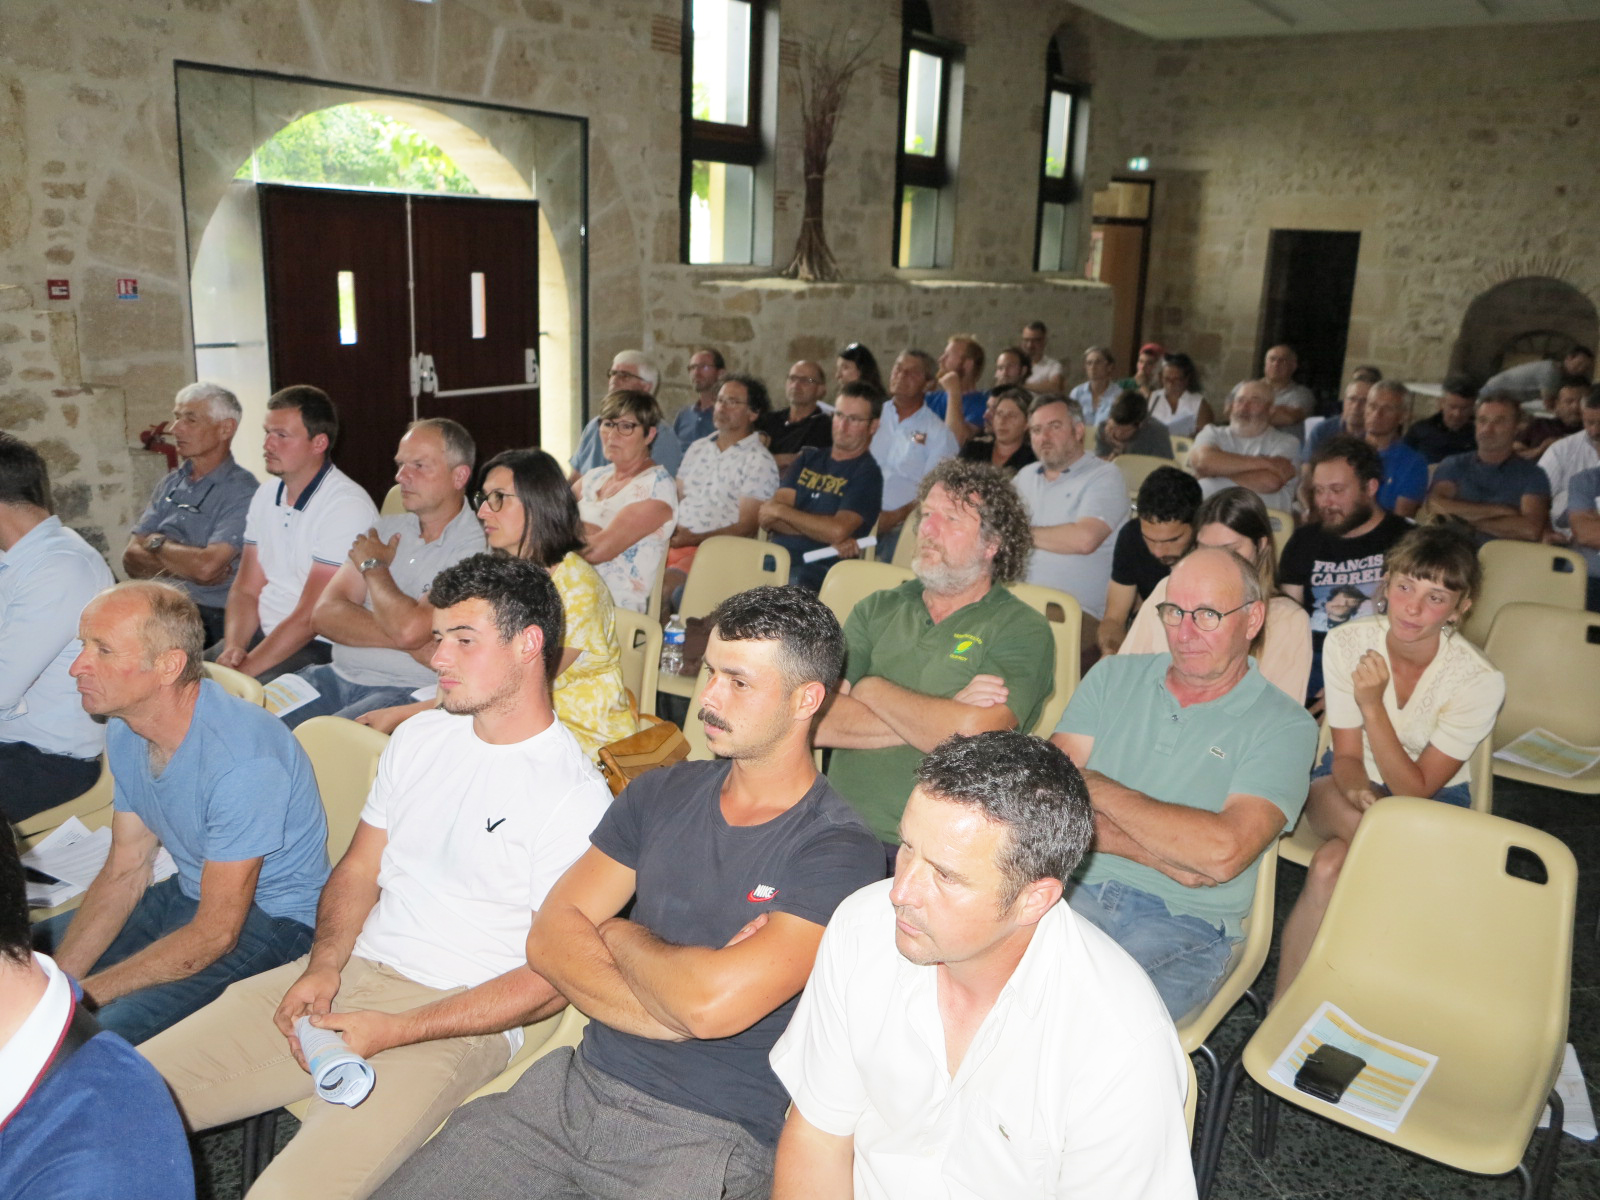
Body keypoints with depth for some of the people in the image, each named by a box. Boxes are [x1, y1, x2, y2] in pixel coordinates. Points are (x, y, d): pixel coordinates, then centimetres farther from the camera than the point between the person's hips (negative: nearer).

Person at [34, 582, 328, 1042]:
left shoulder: (242, 759, -31)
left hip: (269, 920, -8)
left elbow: (214, 933, -24)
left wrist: (81, 994, -20)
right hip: (188, 892, 9)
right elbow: (125, 870, 4)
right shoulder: (125, 730, -4)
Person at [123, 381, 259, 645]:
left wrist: (157, 543, 0)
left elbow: (206, 566, -19)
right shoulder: (170, 483, 16)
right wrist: (185, 569, -9)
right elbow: (131, 558, 10)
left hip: (210, 617, -7)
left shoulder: (242, 491, -7)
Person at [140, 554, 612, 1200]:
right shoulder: (418, 738, 11)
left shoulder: (575, 797, -13)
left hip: (455, 1016, -6)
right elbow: (359, 870, 16)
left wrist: (393, 1032, -17)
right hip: (348, 973, 7)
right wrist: (322, 968, -4)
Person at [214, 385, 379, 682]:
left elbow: (309, 618, -19)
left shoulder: (348, 508, -17)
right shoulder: (267, 494, 10)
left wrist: (244, 669, -20)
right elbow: (245, 590, 10)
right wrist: (234, 647, -8)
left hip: (319, 647, -7)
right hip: (263, 634, 8)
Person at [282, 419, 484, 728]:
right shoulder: (387, 529, 13)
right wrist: (398, 637, -13)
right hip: (338, 675, 7)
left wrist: (373, 566, -2)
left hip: (407, 692, -6)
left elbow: (410, 629, -22)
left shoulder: (476, 548, -10)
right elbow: (324, 613, 4)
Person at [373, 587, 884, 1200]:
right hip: (576, 1083, 5)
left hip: (713, 1139, -5)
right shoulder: (661, 793, 8)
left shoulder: (841, 854, -13)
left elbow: (715, 1003, -24)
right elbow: (549, 938, 1)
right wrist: (673, 1013, -14)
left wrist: (621, 935, -4)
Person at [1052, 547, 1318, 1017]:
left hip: (1183, 926, -3)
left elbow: (1223, 853, -15)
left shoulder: (1283, 726, 1)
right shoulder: (1113, 677, 12)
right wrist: (1163, 856, -11)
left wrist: (1092, 782, -9)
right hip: (1076, 886, 3)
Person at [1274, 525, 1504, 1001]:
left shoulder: (1479, 681, -20)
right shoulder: (1347, 643, -14)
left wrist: (1373, 706, -30)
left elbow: (1415, 791, -20)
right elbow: (1347, 756, -7)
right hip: (1350, 782, 1)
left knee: (1330, 864, -31)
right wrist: (1357, 793, -31)